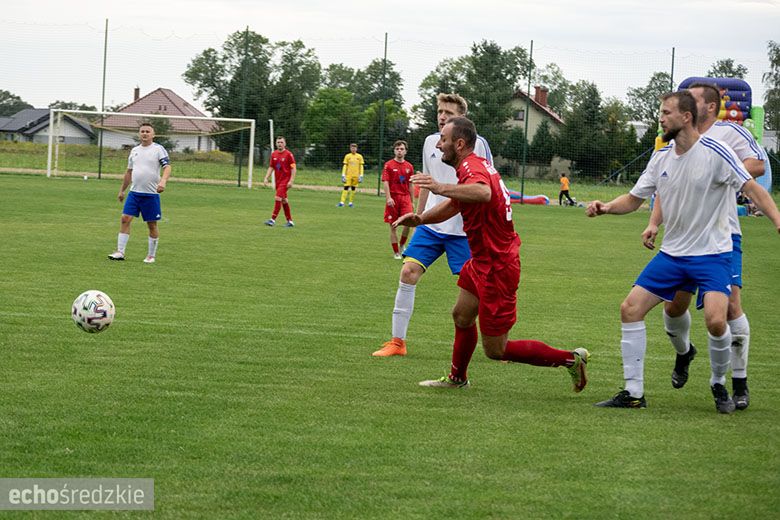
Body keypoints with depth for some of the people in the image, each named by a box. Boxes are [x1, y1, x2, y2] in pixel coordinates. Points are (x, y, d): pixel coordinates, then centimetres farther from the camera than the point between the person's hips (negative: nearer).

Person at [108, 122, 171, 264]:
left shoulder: (158, 149, -5)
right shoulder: (134, 150, 13)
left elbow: (167, 167, -15)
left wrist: (163, 181, -33)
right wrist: (122, 190, 22)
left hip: (151, 194, -5)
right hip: (134, 193, 5)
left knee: (152, 225, 3)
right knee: (125, 219, -5)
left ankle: (151, 255, 13)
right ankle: (120, 252, -2)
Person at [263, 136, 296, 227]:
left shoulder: (288, 154, -9)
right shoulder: (274, 154, 8)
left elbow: (293, 168, -10)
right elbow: (271, 167, 15)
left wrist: (291, 181, -16)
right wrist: (266, 178, 4)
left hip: (285, 180, -7)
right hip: (277, 180, 7)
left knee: (278, 198, -16)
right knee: (284, 200, 11)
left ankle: (273, 219, -15)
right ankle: (290, 221, 18)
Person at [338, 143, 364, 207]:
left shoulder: (359, 156, 4)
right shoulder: (347, 156, 4)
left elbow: (361, 167, 5)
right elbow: (345, 166, 4)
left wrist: (361, 176, -2)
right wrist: (343, 175, -3)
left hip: (356, 175, 1)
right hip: (348, 175, -1)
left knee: (353, 189, 4)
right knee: (346, 188, -8)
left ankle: (351, 202, 11)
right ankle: (342, 202, -12)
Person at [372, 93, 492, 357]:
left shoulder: (476, 144, -8)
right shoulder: (431, 142, 9)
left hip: (463, 229, -5)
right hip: (431, 224, 5)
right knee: (408, 273, -6)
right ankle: (397, 342, 1)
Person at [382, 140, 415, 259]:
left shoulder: (409, 166, 10)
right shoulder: (389, 165, 0)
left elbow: (410, 185, 15)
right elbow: (385, 182, -7)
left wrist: (411, 201, 14)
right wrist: (388, 198, -19)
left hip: (405, 197, 2)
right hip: (393, 198, -2)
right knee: (393, 226, 1)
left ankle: (402, 245, 11)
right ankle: (396, 252, 9)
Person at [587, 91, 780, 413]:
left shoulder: (715, 153, -14)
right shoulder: (661, 158, 4)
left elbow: (752, 188, -16)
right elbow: (634, 199, 11)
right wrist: (606, 208, -9)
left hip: (712, 253, -6)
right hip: (672, 252, 6)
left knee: (715, 320, -24)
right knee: (630, 309, -4)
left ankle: (719, 385, 5)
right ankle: (633, 393, 5)